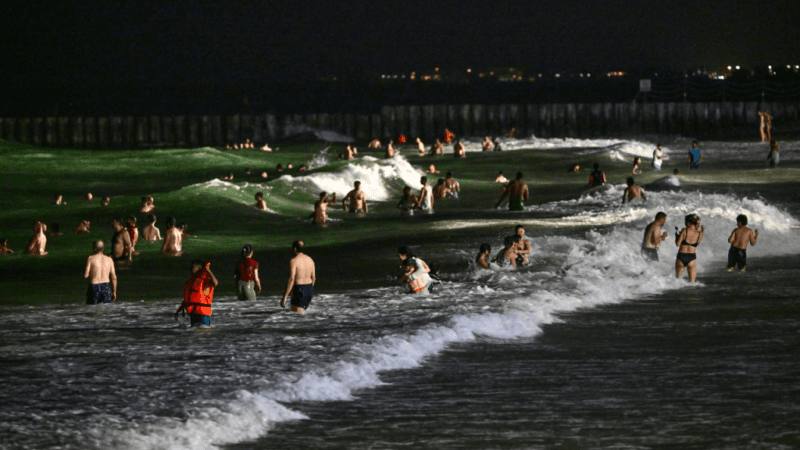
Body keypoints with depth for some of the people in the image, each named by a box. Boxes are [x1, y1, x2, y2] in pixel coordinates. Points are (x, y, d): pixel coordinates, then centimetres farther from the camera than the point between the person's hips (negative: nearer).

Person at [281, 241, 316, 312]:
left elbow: (291, 279, -22)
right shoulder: (310, 260, 7)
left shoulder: (293, 261, -15)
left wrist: (284, 297, -21)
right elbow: (313, 278, 13)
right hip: (309, 290, 8)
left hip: (298, 290, -8)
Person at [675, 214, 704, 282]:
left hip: (681, 257, -1)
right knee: (692, 282, 9)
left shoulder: (684, 230, -8)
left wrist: (677, 236, 12)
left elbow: (677, 244, -7)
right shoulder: (700, 234, 0)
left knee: (678, 278, 16)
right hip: (692, 258, 1)